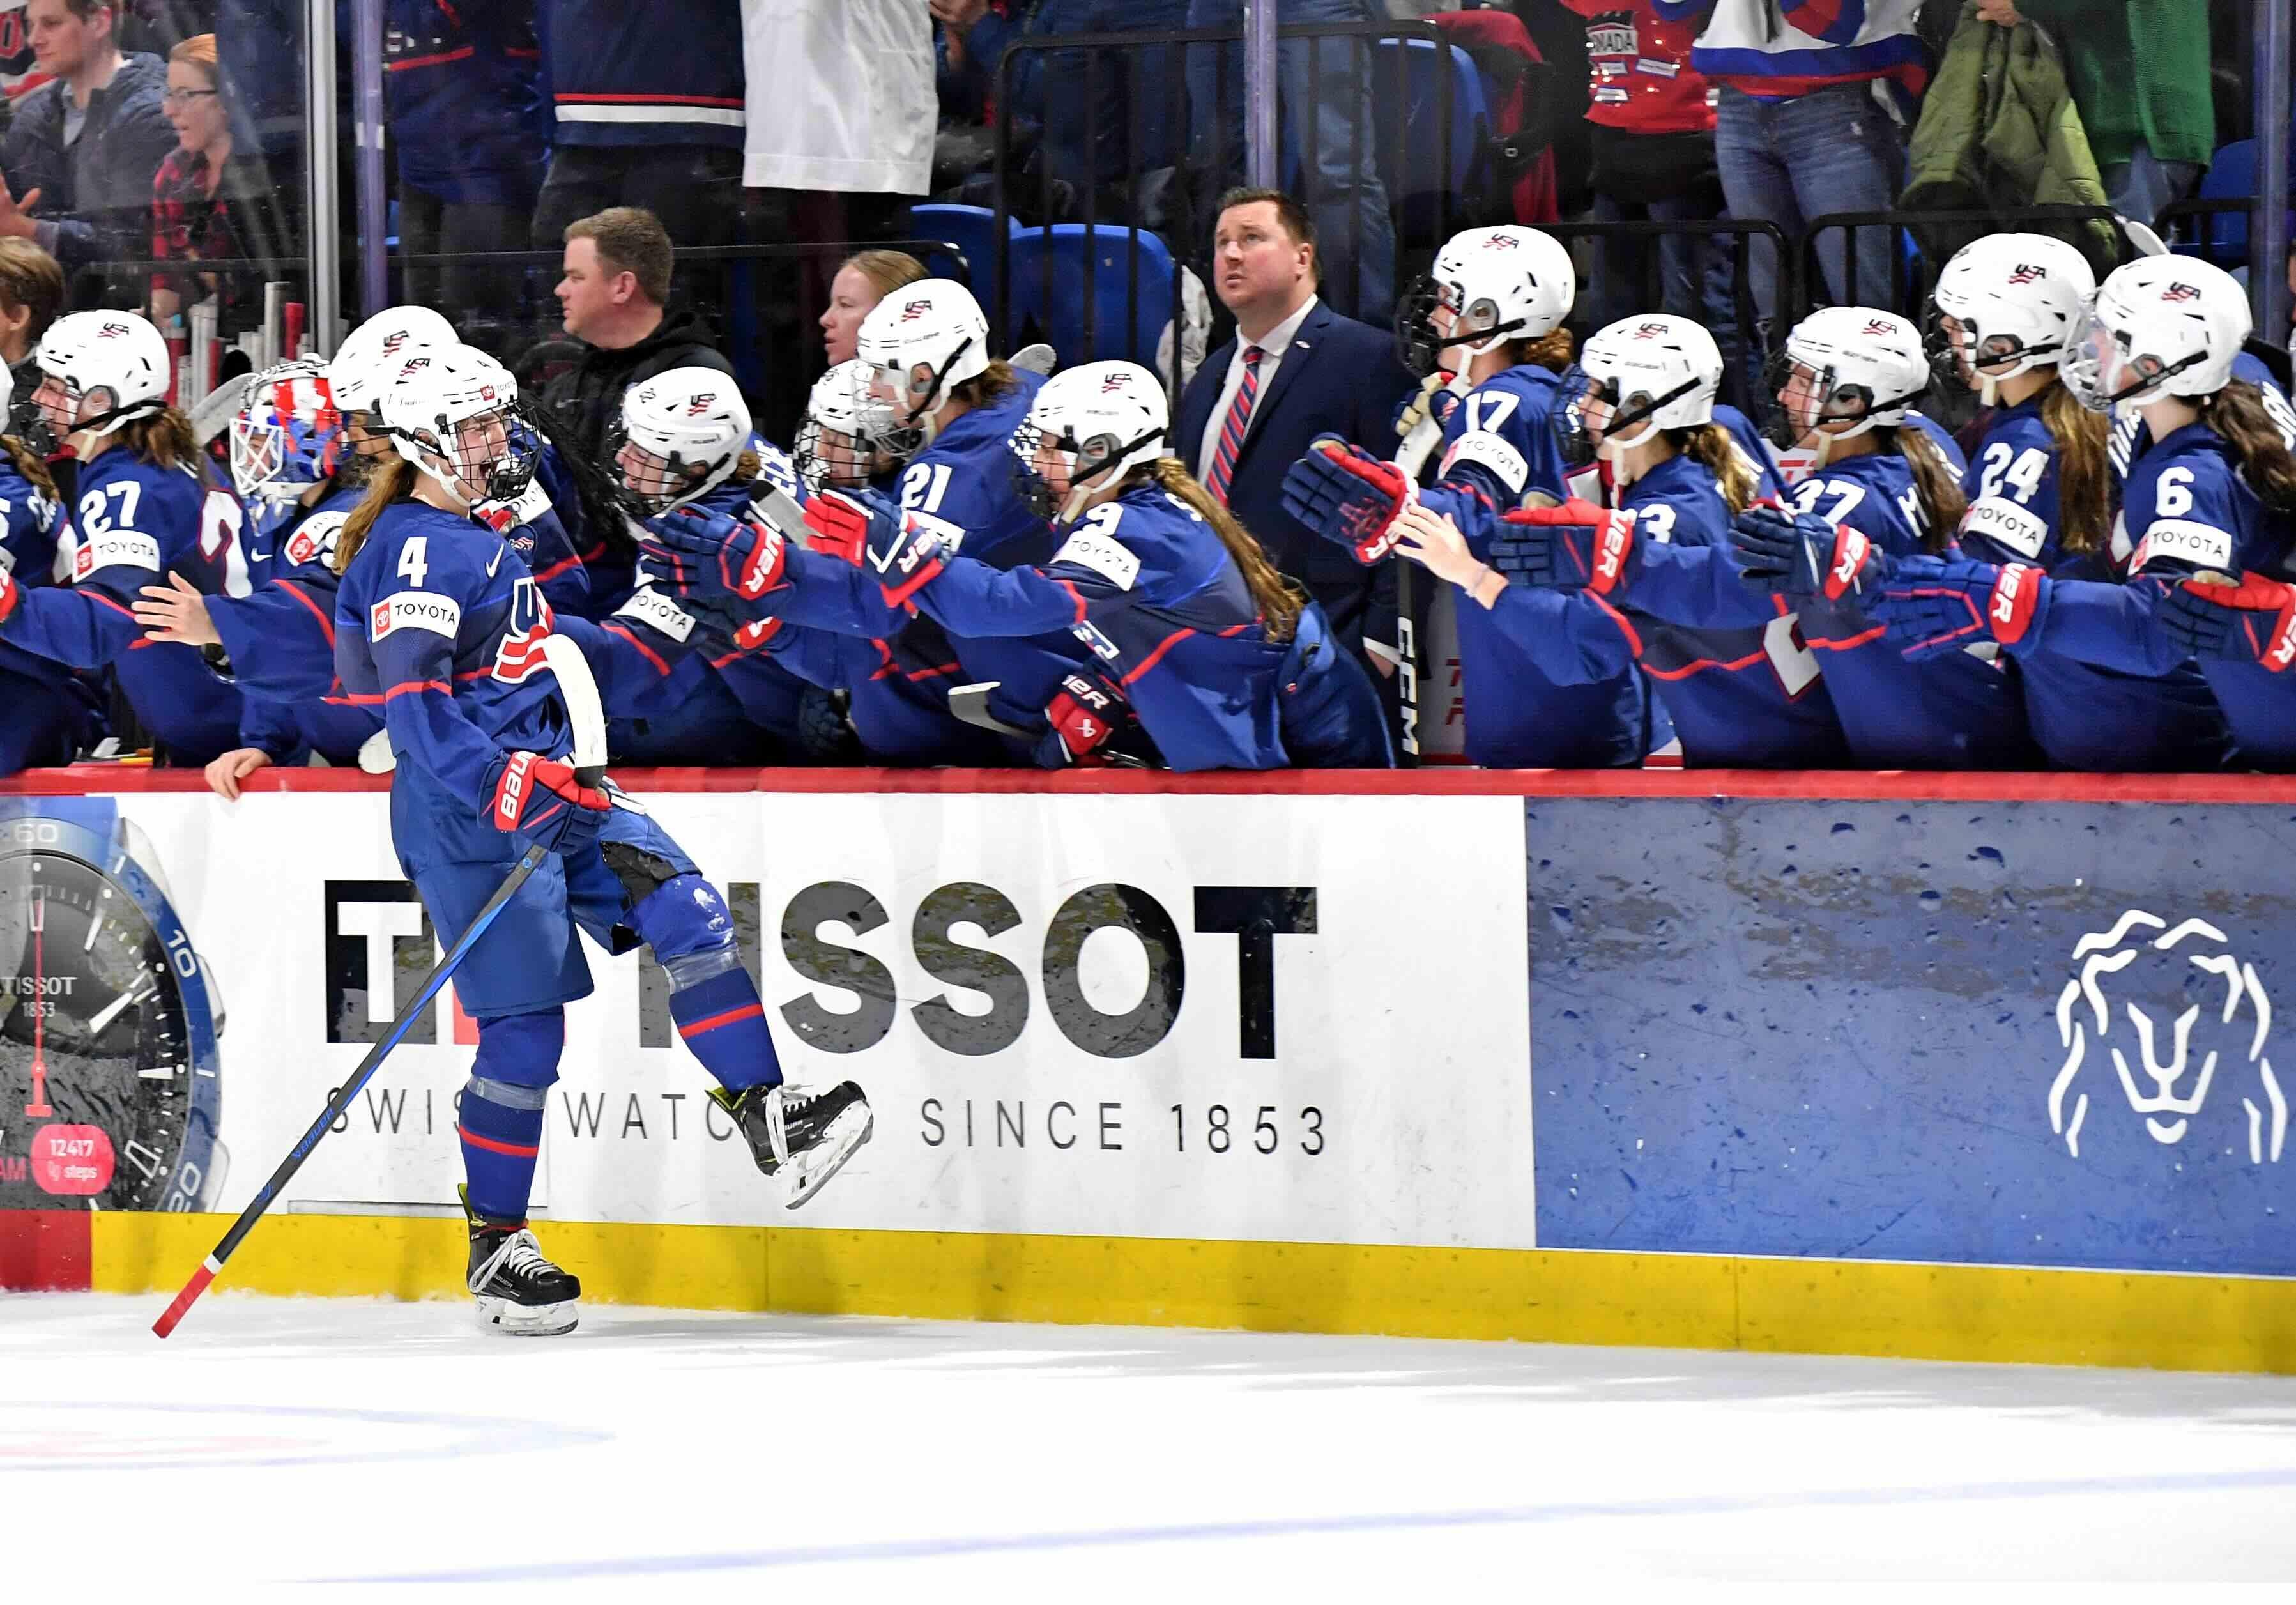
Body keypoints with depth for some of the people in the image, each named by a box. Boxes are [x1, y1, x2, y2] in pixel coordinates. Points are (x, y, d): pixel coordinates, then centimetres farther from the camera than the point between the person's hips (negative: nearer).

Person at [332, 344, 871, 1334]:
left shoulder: (473, 539, 19)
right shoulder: (417, 547, -14)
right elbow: (409, 695, -26)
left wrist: (633, 641, 22)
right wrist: (492, 778, -37)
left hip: (551, 795, 10)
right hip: (473, 817, -10)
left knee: (690, 917, -4)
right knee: (525, 1028, -7)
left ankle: (769, 1121, -6)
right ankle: (496, 1250, 4)